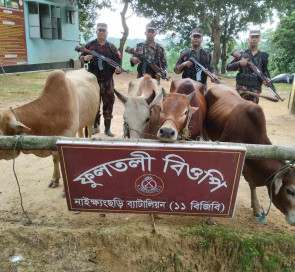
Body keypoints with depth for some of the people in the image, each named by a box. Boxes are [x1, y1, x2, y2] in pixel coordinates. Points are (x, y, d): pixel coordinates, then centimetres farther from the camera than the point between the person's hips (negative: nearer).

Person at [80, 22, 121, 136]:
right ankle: (95, 126, 23)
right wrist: (85, 58, -13)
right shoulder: (90, 45, 5)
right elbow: (81, 57, 11)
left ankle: (107, 128, 14)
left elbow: (118, 61, 6)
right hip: (93, 80, 1)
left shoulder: (112, 47, 5)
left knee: (108, 104, 3)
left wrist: (118, 69, -16)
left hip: (108, 81, 0)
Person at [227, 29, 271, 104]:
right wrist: (239, 63, -13)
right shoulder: (241, 54, 4)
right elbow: (228, 67, 4)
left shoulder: (263, 55, 8)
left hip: (255, 89, 2)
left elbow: (265, 70, 16)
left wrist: (267, 78, -5)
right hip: (242, 87, -2)